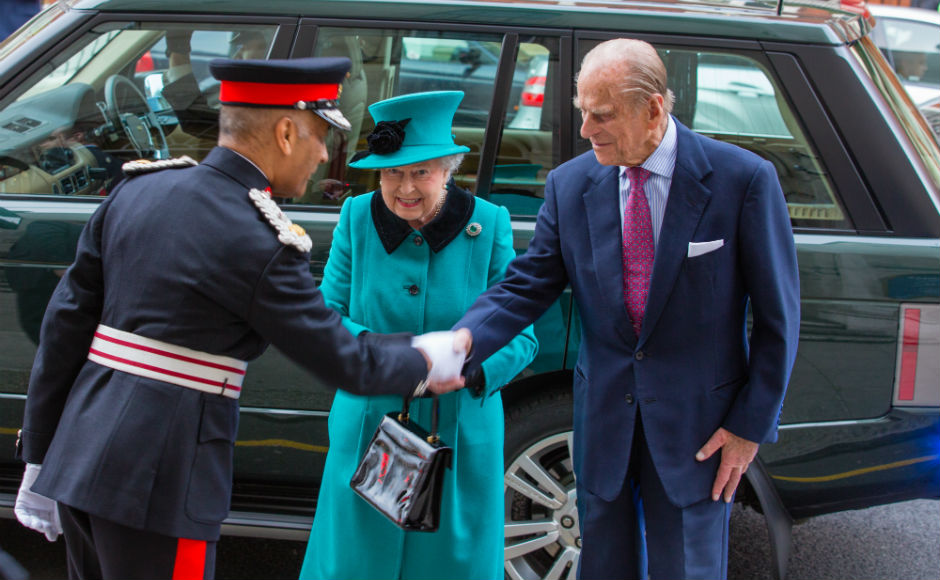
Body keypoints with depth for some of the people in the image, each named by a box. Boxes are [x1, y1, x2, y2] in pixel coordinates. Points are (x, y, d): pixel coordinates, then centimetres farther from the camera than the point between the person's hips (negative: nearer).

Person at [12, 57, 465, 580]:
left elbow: (66, 323, 8)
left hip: (78, 459, 7)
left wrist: (39, 458, 15)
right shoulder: (263, 245, -15)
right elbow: (342, 360, -7)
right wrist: (427, 363, 12)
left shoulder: (137, 191, 6)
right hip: (157, 489, -7)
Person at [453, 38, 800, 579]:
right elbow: (528, 284, -2)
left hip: (696, 427, -3)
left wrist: (752, 425, -8)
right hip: (604, 416, 3)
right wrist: (465, 338, -22)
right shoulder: (569, 184, -2)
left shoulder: (743, 179, -14)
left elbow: (777, 315, -8)